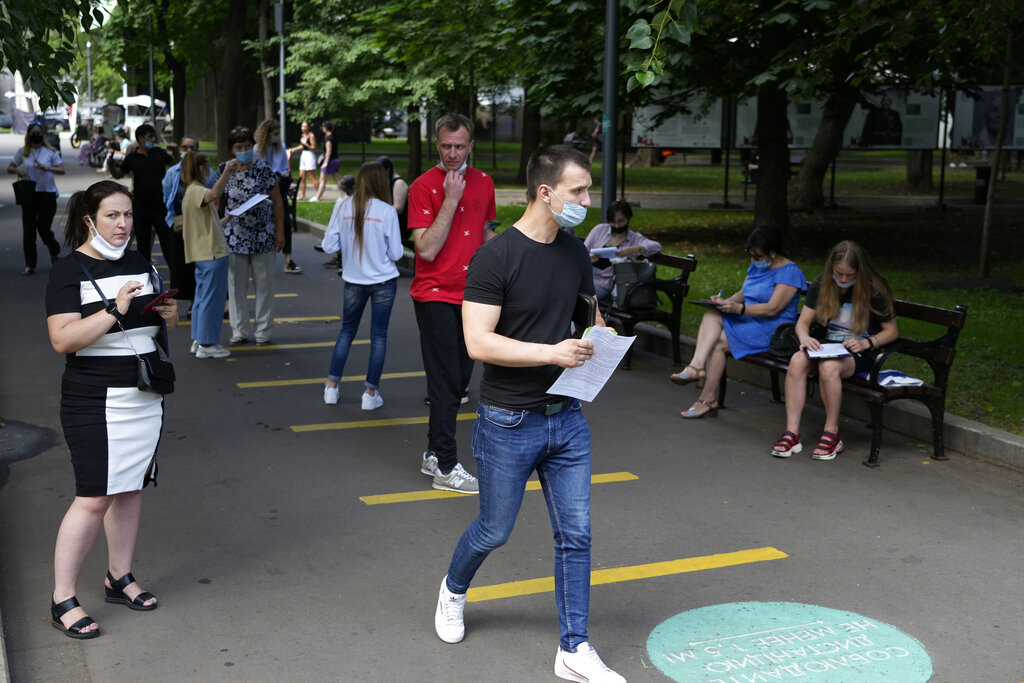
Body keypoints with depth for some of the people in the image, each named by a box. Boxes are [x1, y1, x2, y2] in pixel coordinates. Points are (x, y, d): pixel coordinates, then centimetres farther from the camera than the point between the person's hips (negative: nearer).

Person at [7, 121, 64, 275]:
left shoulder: (51, 152, -1)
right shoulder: (22, 152, 6)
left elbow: (61, 170, -11)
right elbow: (9, 168, 12)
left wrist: (46, 168, -29)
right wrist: (17, 170, -11)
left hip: (47, 194, -2)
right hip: (28, 194, 2)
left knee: (44, 229, -3)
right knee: (28, 231, -1)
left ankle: (55, 252, 29)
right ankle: (29, 265, 5)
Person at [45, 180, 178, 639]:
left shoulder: (140, 264, 11)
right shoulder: (70, 270, -8)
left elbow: (158, 325, 21)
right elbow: (62, 340, -17)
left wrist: (169, 316, -2)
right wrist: (115, 310, -26)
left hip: (145, 397, 7)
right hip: (94, 402, -6)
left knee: (130, 488, 13)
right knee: (94, 498, -8)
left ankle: (119, 578, 28)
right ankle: (62, 600, 4)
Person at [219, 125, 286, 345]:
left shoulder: (264, 169, -4)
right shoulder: (225, 170, 2)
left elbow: (277, 202, -1)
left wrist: (280, 232, -4)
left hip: (262, 235, -2)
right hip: (235, 235, 2)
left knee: (264, 283, 4)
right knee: (236, 284, 6)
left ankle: (263, 330, 14)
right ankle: (240, 330, 16)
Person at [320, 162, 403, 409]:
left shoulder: (344, 208, -6)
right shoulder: (387, 212, -13)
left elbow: (329, 245, -4)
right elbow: (396, 253, -9)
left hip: (353, 281, 3)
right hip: (383, 282, -3)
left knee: (347, 330, 18)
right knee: (378, 335, 6)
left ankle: (332, 386, 18)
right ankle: (371, 393, 9)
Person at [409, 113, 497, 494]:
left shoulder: (483, 183, 8)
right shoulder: (424, 186, -10)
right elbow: (427, 249, -18)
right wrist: (451, 200, -21)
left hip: (470, 296, 6)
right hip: (435, 295, -6)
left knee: (460, 377, 11)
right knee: (446, 381, -6)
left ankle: (433, 454, 25)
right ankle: (446, 469, 0)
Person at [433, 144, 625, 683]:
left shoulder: (574, 253, 6)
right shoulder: (496, 257, -16)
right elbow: (478, 342, -21)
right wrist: (551, 353, -26)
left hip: (566, 417, 6)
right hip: (509, 422, -6)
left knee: (575, 534, 5)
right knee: (495, 531, 11)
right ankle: (453, 589, 43)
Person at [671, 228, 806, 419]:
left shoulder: (789, 272, -11)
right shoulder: (756, 266, 17)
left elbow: (772, 309, -20)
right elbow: (741, 294, 20)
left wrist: (738, 308, -29)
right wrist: (726, 302, -3)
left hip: (771, 330, -8)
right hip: (747, 323, 8)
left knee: (717, 343, -24)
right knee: (711, 314, -21)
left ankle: (708, 400, -16)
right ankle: (697, 365, -38)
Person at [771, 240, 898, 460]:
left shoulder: (874, 292, -8)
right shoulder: (821, 285, 3)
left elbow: (892, 331, -1)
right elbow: (803, 321, 5)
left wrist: (865, 343, -18)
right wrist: (804, 337, -18)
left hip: (861, 352, -4)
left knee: (828, 367, -38)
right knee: (797, 361, -29)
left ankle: (832, 434, -20)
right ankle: (792, 433, -28)